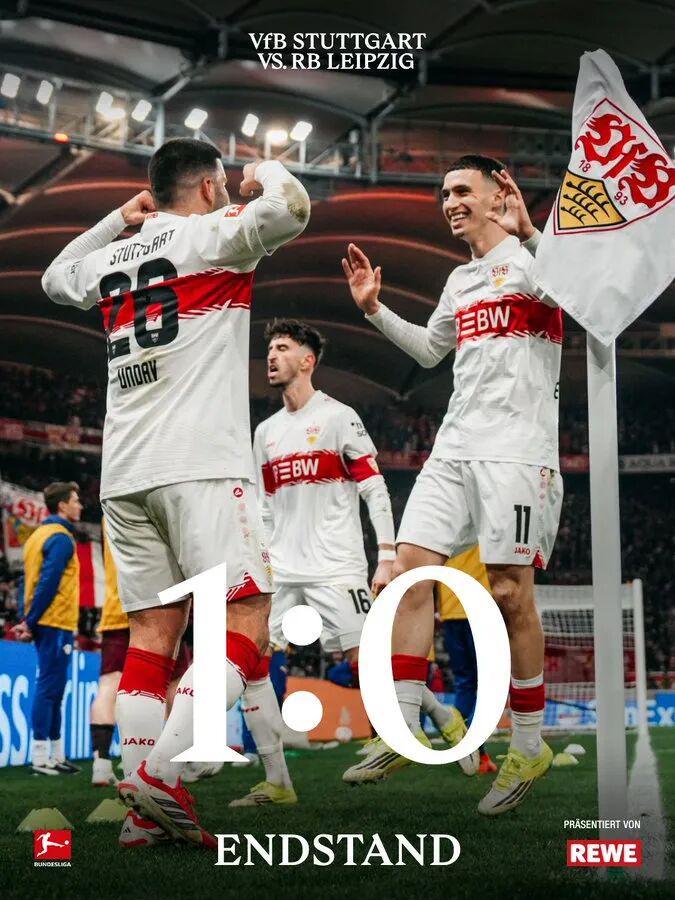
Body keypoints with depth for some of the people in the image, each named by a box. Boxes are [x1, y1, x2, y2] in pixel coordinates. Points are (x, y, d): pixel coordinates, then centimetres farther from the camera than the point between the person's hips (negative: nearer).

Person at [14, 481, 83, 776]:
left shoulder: (38, 535, 16)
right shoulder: (61, 538, -12)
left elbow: (31, 581, 14)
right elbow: (49, 582, -19)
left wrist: (29, 621, 8)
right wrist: (31, 623, -16)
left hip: (45, 624, 9)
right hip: (57, 624, -9)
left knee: (51, 690, 12)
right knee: (49, 688, -8)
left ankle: (56, 755, 17)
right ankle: (41, 757, -8)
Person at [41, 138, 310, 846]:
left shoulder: (112, 258, 19)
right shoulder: (210, 236, 0)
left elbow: (55, 279, 40)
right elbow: (290, 206, -15)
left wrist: (118, 220, 36)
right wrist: (265, 170, 7)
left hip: (123, 471, 7)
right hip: (198, 465, -7)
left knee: (153, 630, 7)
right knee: (246, 620, -9)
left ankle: (141, 806, 0)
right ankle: (161, 772, -23)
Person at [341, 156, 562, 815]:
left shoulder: (532, 255, -2)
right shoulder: (460, 281, 22)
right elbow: (428, 349, 37)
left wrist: (527, 233, -29)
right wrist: (374, 309, 27)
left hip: (516, 451, -8)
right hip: (455, 447, 8)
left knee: (509, 593, -7)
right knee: (410, 569, -4)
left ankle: (529, 746, 7)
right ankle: (402, 730, 1)